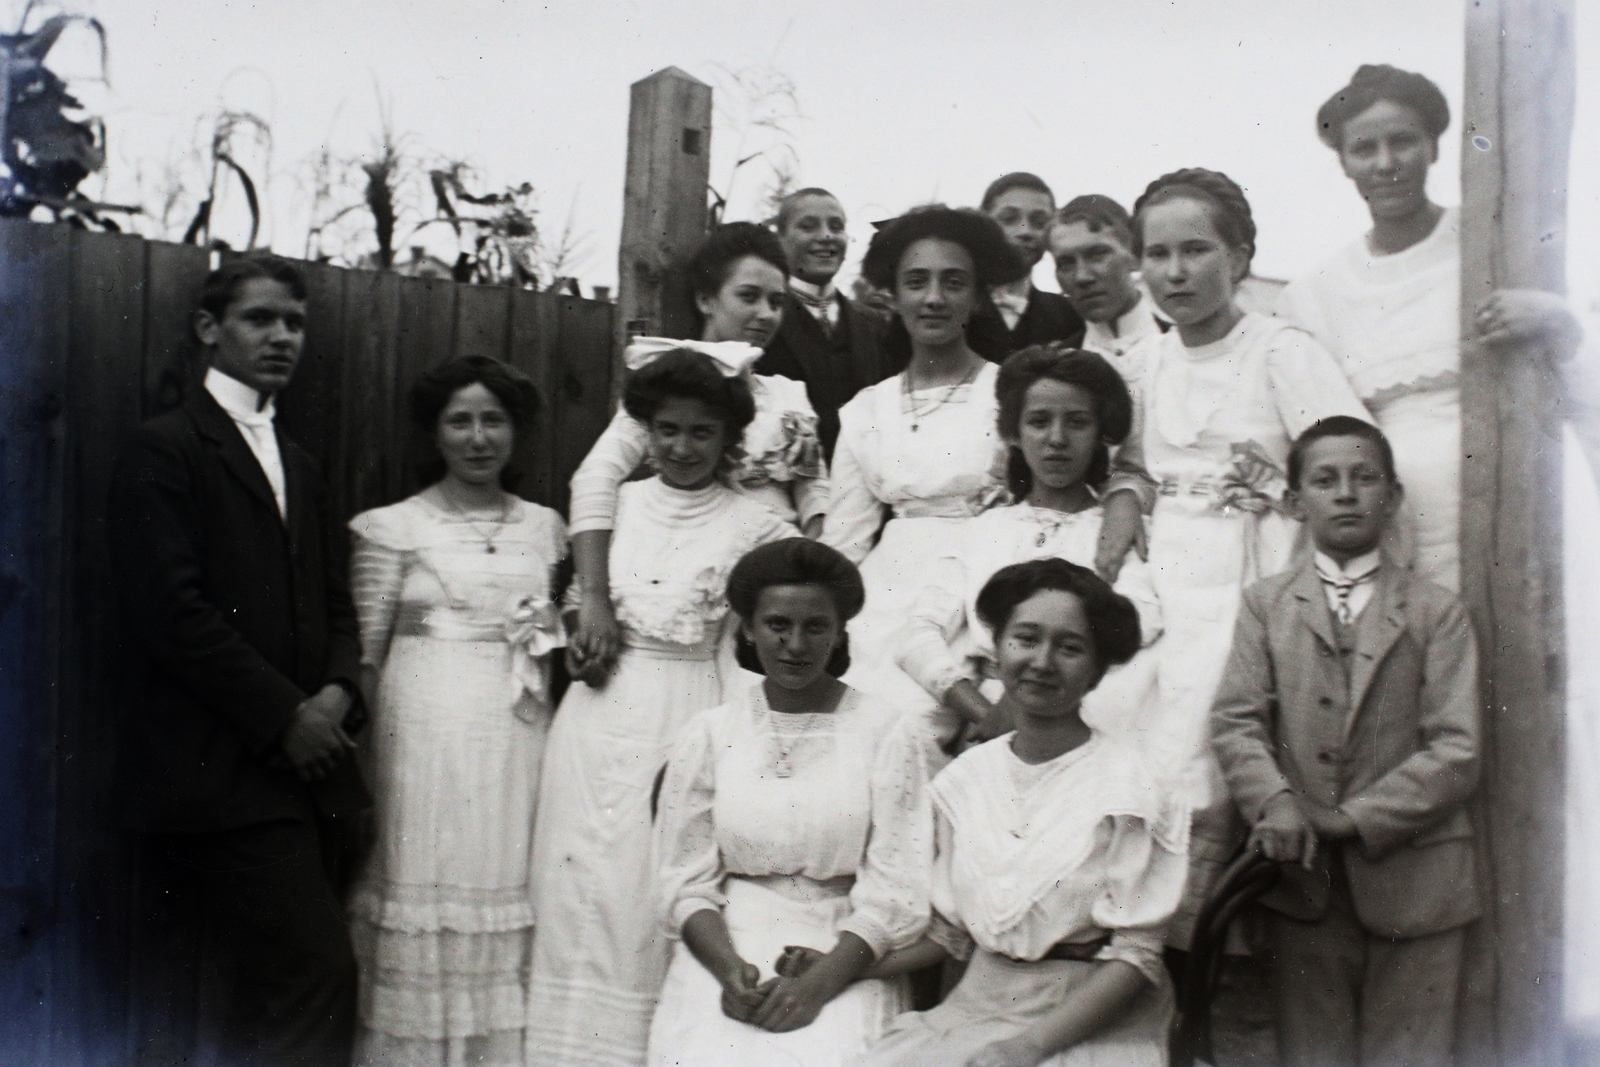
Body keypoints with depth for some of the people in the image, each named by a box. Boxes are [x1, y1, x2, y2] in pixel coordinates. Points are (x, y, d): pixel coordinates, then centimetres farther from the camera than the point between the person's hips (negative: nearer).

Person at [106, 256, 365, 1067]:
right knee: (318, 975, -14)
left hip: (308, 763, 7)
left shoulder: (298, 466, 21)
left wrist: (338, 692, 0)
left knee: (277, 991, 10)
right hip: (225, 771, -7)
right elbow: (171, 610, -12)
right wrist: (284, 716, -12)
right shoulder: (164, 450, -3)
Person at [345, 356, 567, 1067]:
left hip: (519, 735, 3)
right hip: (425, 733, -3)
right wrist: (365, 753, -3)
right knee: (425, 893, -1)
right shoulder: (394, 528, 3)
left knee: (508, 894, 4)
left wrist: (552, 636, 3)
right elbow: (364, 653, 2)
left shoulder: (544, 527, 12)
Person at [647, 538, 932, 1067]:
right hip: (724, 952, 1)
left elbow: (895, 894, -2)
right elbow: (686, 882, 6)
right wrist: (730, 969, -11)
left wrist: (819, 981, -15)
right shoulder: (709, 734, 8)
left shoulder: (885, 732, 2)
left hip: (844, 960, -1)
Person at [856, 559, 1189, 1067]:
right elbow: (950, 928, 12)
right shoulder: (965, 777, 5)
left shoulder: (1127, 785, -8)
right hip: (977, 1006, 4)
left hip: (1090, 1020, -4)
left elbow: (1136, 955, -9)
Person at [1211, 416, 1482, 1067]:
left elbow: (1456, 752, -2)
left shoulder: (1436, 612, 7)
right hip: (1302, 876, 1)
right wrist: (1274, 802, -19)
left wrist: (1353, 820, -11)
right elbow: (1234, 721, 0)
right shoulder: (1265, 604, 11)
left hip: (1411, 878, 0)